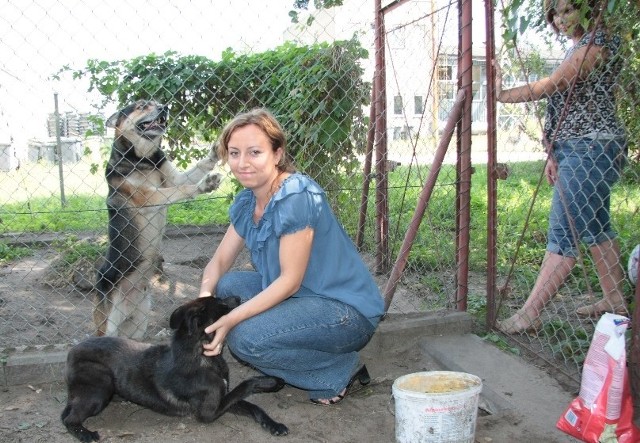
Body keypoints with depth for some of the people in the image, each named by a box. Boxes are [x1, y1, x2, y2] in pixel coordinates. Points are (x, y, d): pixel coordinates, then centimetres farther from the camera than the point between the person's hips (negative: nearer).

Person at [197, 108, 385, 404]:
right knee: (225, 286, -2)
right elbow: (220, 260, 7)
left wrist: (230, 320, -25)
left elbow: (290, 280, -22)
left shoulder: (297, 197, -23)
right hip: (300, 297, 9)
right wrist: (204, 299, -14)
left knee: (245, 338, -24)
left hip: (348, 312, -9)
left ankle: (340, 370, -1)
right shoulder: (246, 202, 4)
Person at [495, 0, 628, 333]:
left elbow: (549, 86, -17)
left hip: (592, 148, -11)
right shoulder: (578, 49, 19)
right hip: (575, 150, 11)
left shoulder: (597, 42, -11)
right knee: (595, 228, 15)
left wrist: (502, 95, -6)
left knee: (564, 231, -12)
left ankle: (529, 313, -13)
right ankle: (615, 299, 25)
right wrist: (554, 154, 14)